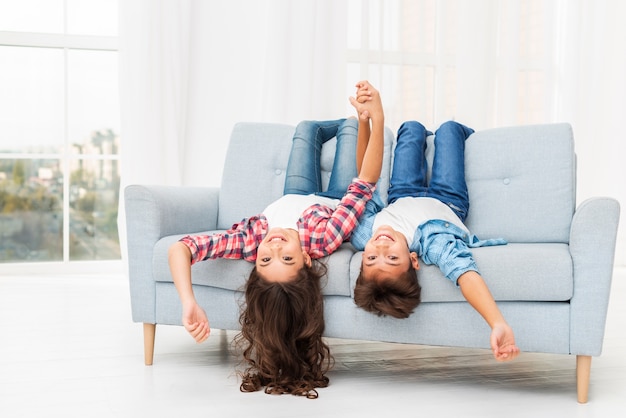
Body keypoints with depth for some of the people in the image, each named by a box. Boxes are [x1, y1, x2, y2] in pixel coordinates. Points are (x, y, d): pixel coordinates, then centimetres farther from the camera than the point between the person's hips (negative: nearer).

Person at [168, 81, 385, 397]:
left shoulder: (251, 243, -52)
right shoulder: (321, 240, -53)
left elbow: (179, 248, -59)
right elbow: (366, 181, -52)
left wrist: (190, 304, -72)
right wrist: (376, 118, -61)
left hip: (292, 201, 2)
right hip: (332, 204, -2)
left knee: (307, 128, 21)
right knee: (350, 125, 16)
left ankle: (358, 119, 58)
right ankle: (361, 119, 58)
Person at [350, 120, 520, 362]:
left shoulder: (361, 237, -52)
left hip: (400, 199, 2)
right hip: (448, 202, -1)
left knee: (412, 128, 24)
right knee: (448, 128, 22)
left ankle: (423, 136, 68)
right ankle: (466, 134, 66)